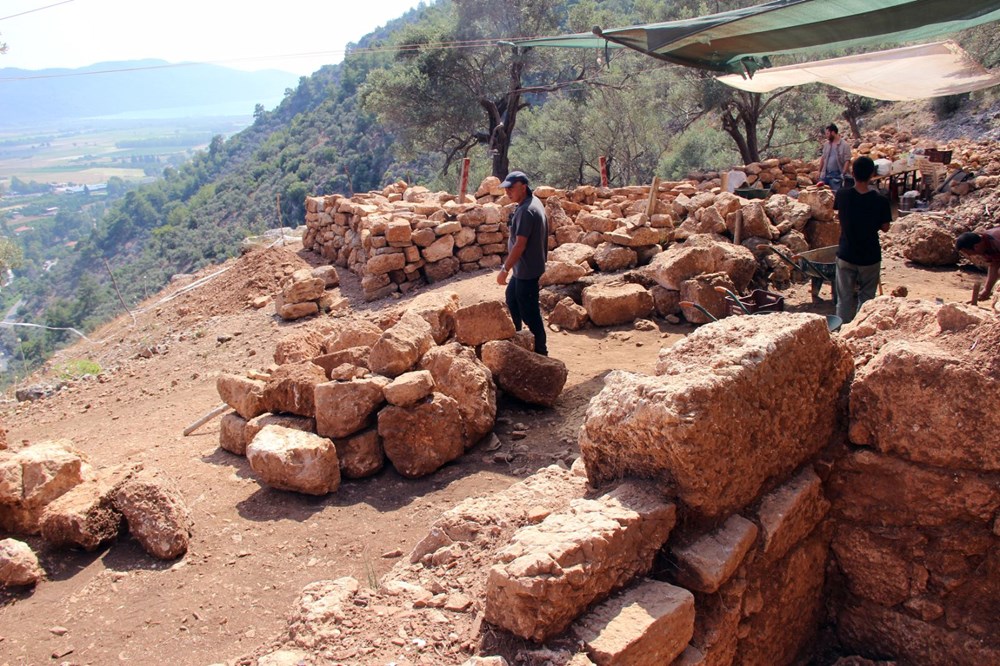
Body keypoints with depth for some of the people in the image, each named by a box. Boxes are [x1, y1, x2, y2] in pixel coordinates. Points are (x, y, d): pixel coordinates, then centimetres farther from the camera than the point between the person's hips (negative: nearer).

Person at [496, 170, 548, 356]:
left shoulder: (526, 211, -24)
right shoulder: (533, 202, 8)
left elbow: (520, 244, -26)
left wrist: (505, 269, -21)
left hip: (527, 269, -11)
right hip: (523, 267, 11)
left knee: (529, 312, -2)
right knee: (512, 298, 26)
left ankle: (540, 351, 8)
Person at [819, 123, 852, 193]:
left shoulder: (844, 145, -8)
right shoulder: (826, 144, 10)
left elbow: (847, 161, -12)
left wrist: (843, 174, -19)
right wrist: (820, 172, 13)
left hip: (836, 175, -6)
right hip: (825, 174, 6)